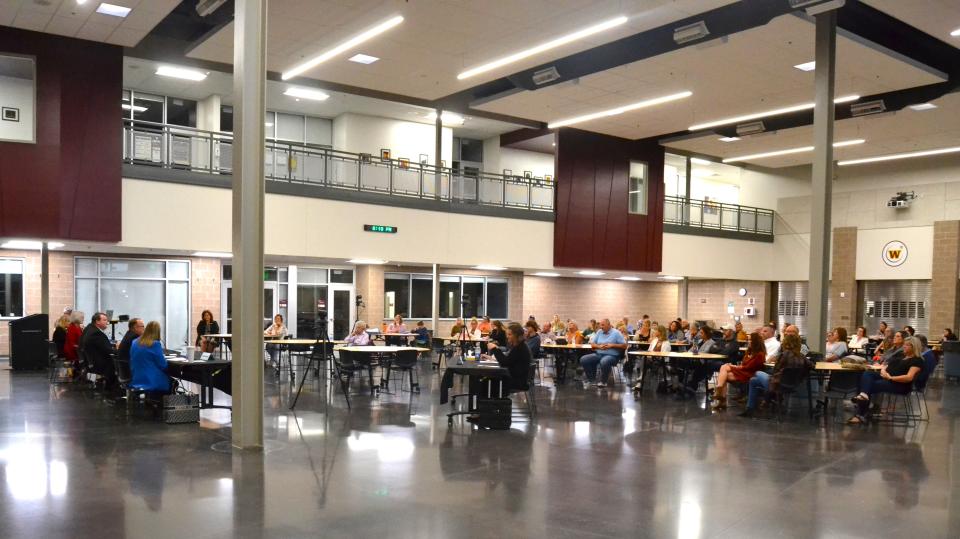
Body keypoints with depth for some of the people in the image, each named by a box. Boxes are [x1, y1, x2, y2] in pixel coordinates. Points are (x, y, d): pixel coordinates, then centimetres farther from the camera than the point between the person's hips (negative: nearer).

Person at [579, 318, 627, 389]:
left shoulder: (616, 333, 0)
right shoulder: (599, 332, 14)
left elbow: (624, 346, -4)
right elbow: (592, 344, 13)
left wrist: (612, 345, -14)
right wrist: (599, 346, -9)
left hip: (612, 355, -5)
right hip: (599, 354, 5)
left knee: (604, 362, -41)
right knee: (583, 359, -16)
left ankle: (603, 381, -14)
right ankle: (590, 379, 0)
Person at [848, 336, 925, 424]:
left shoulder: (917, 361, -2)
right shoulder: (901, 356, 25)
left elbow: (909, 377, -17)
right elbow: (887, 365, 22)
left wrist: (890, 377, -19)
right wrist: (883, 370, -2)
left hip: (900, 384, -8)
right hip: (886, 378, 8)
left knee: (871, 386, -25)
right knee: (867, 374, -21)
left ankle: (862, 415, -24)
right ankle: (864, 395, -47)